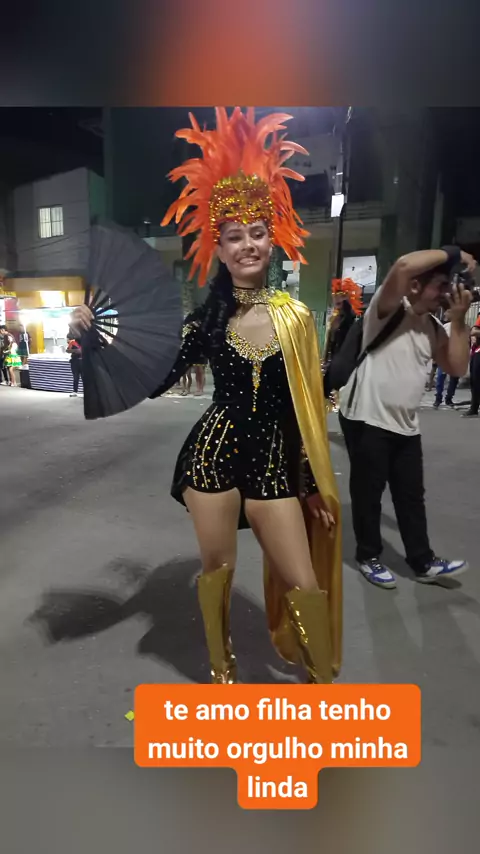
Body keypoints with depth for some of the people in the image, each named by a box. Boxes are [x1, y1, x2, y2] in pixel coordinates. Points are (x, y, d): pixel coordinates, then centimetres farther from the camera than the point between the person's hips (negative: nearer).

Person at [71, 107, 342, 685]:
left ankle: (325, 682, 32)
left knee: (305, 586, 2)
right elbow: (153, 382, 1)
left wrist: (315, 483, 6)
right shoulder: (206, 319, 0)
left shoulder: (296, 316, 1)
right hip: (213, 452, 0)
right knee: (216, 570, 14)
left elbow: (307, 404, 4)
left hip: (276, 461, 1)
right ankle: (222, 670, 42)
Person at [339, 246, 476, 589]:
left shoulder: (433, 327, 12)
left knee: (411, 494, 15)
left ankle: (423, 562, 28)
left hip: (406, 424, 7)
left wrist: (459, 318, -1)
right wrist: (454, 253, -13)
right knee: (368, 491, 7)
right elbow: (404, 265, -28)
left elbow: (457, 367, 4)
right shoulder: (388, 309, -9)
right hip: (367, 419, -7)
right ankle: (368, 557, 25)